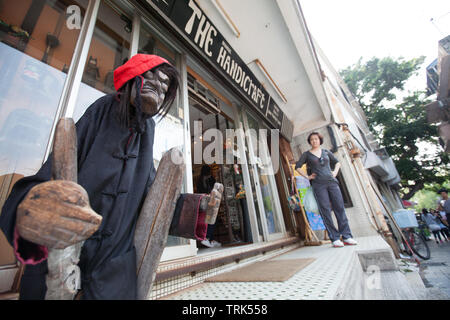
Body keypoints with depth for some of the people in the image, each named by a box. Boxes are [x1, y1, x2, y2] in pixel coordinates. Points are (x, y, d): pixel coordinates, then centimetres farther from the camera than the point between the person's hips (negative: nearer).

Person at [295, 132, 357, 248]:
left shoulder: (326, 152, 16)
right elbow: (297, 167, 6)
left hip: (331, 182, 3)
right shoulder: (307, 154, 8)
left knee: (340, 208, -2)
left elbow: (337, 162, 26)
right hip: (318, 184, -3)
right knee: (325, 210, -6)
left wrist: (335, 172, 9)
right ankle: (335, 239, 0)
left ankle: (347, 237, 6)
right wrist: (307, 177, -2)